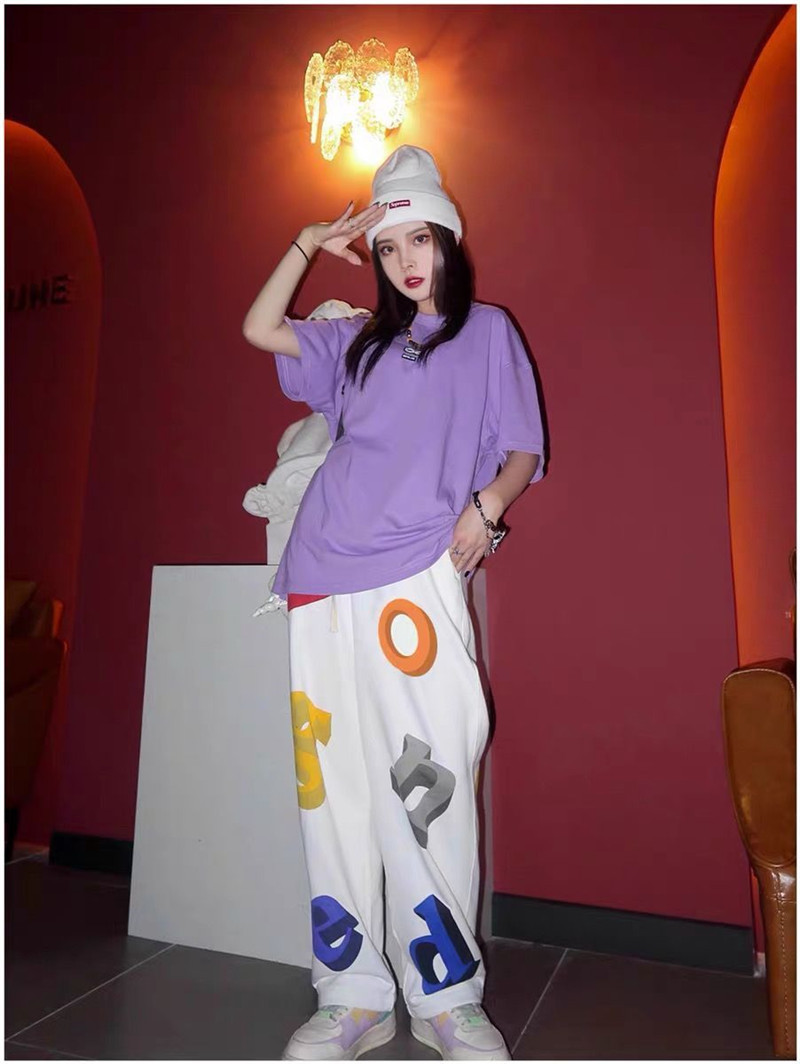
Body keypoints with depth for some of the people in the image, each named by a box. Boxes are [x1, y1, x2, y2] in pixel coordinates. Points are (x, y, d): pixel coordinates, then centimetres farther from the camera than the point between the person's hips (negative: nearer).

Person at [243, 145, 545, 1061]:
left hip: (417, 578, -3)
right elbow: (260, 330, 24)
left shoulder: (489, 332, 15)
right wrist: (308, 246, 18)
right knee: (332, 785, 3)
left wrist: (487, 505, -10)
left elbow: (524, 450, 10)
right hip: (325, 577, 4)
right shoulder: (359, 342, 24)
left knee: (430, 784, -6)